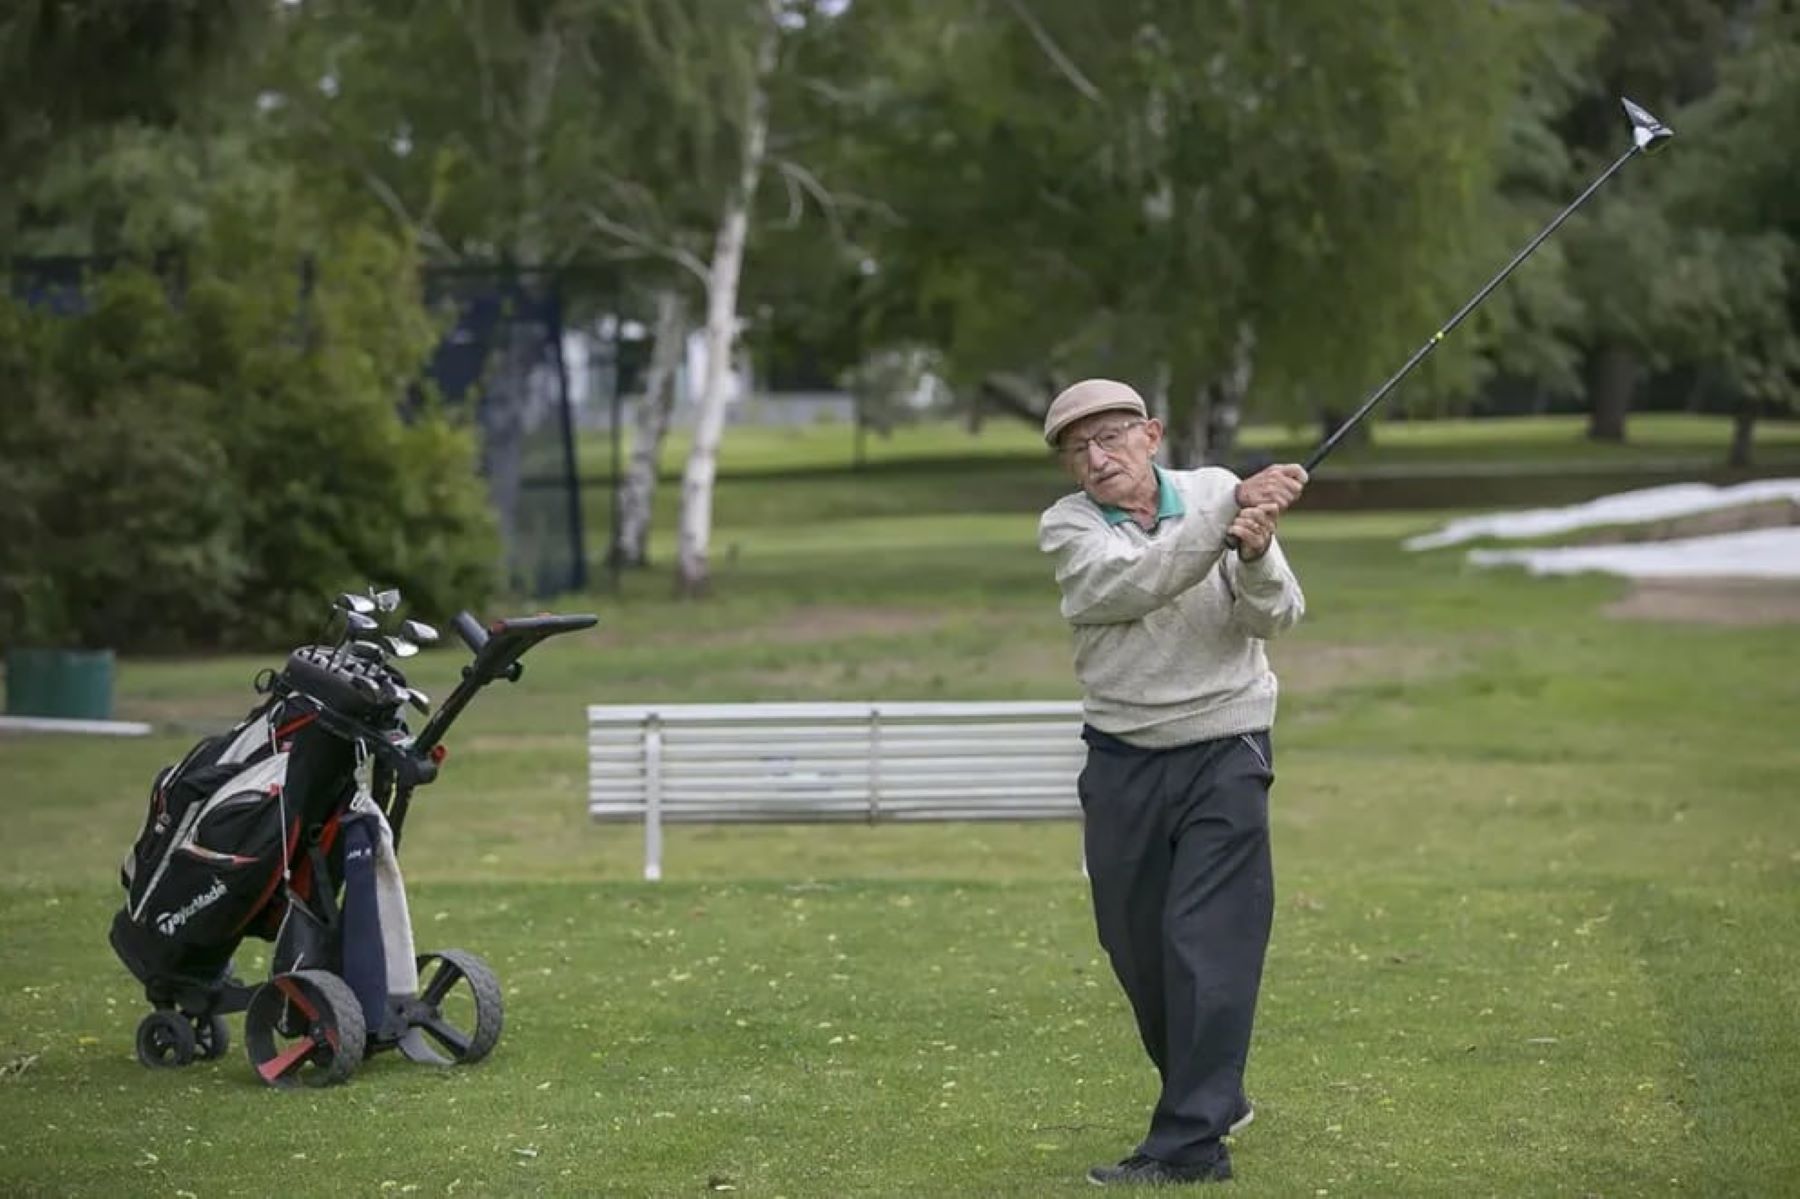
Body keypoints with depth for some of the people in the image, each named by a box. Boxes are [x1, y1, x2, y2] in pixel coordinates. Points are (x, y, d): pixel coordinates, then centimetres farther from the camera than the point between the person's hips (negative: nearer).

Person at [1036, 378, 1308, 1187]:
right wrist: (1231, 509, -35)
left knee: (1208, 944, -11)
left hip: (1224, 753, -2)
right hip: (1123, 762, 2)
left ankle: (1191, 1142, -11)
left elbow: (1274, 617, -13)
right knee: (1138, 947, 11)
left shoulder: (1215, 490, -5)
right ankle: (1213, 1096, 33)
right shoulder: (1066, 528, -6)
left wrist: (1254, 555, -34)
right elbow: (1141, 582, -26)